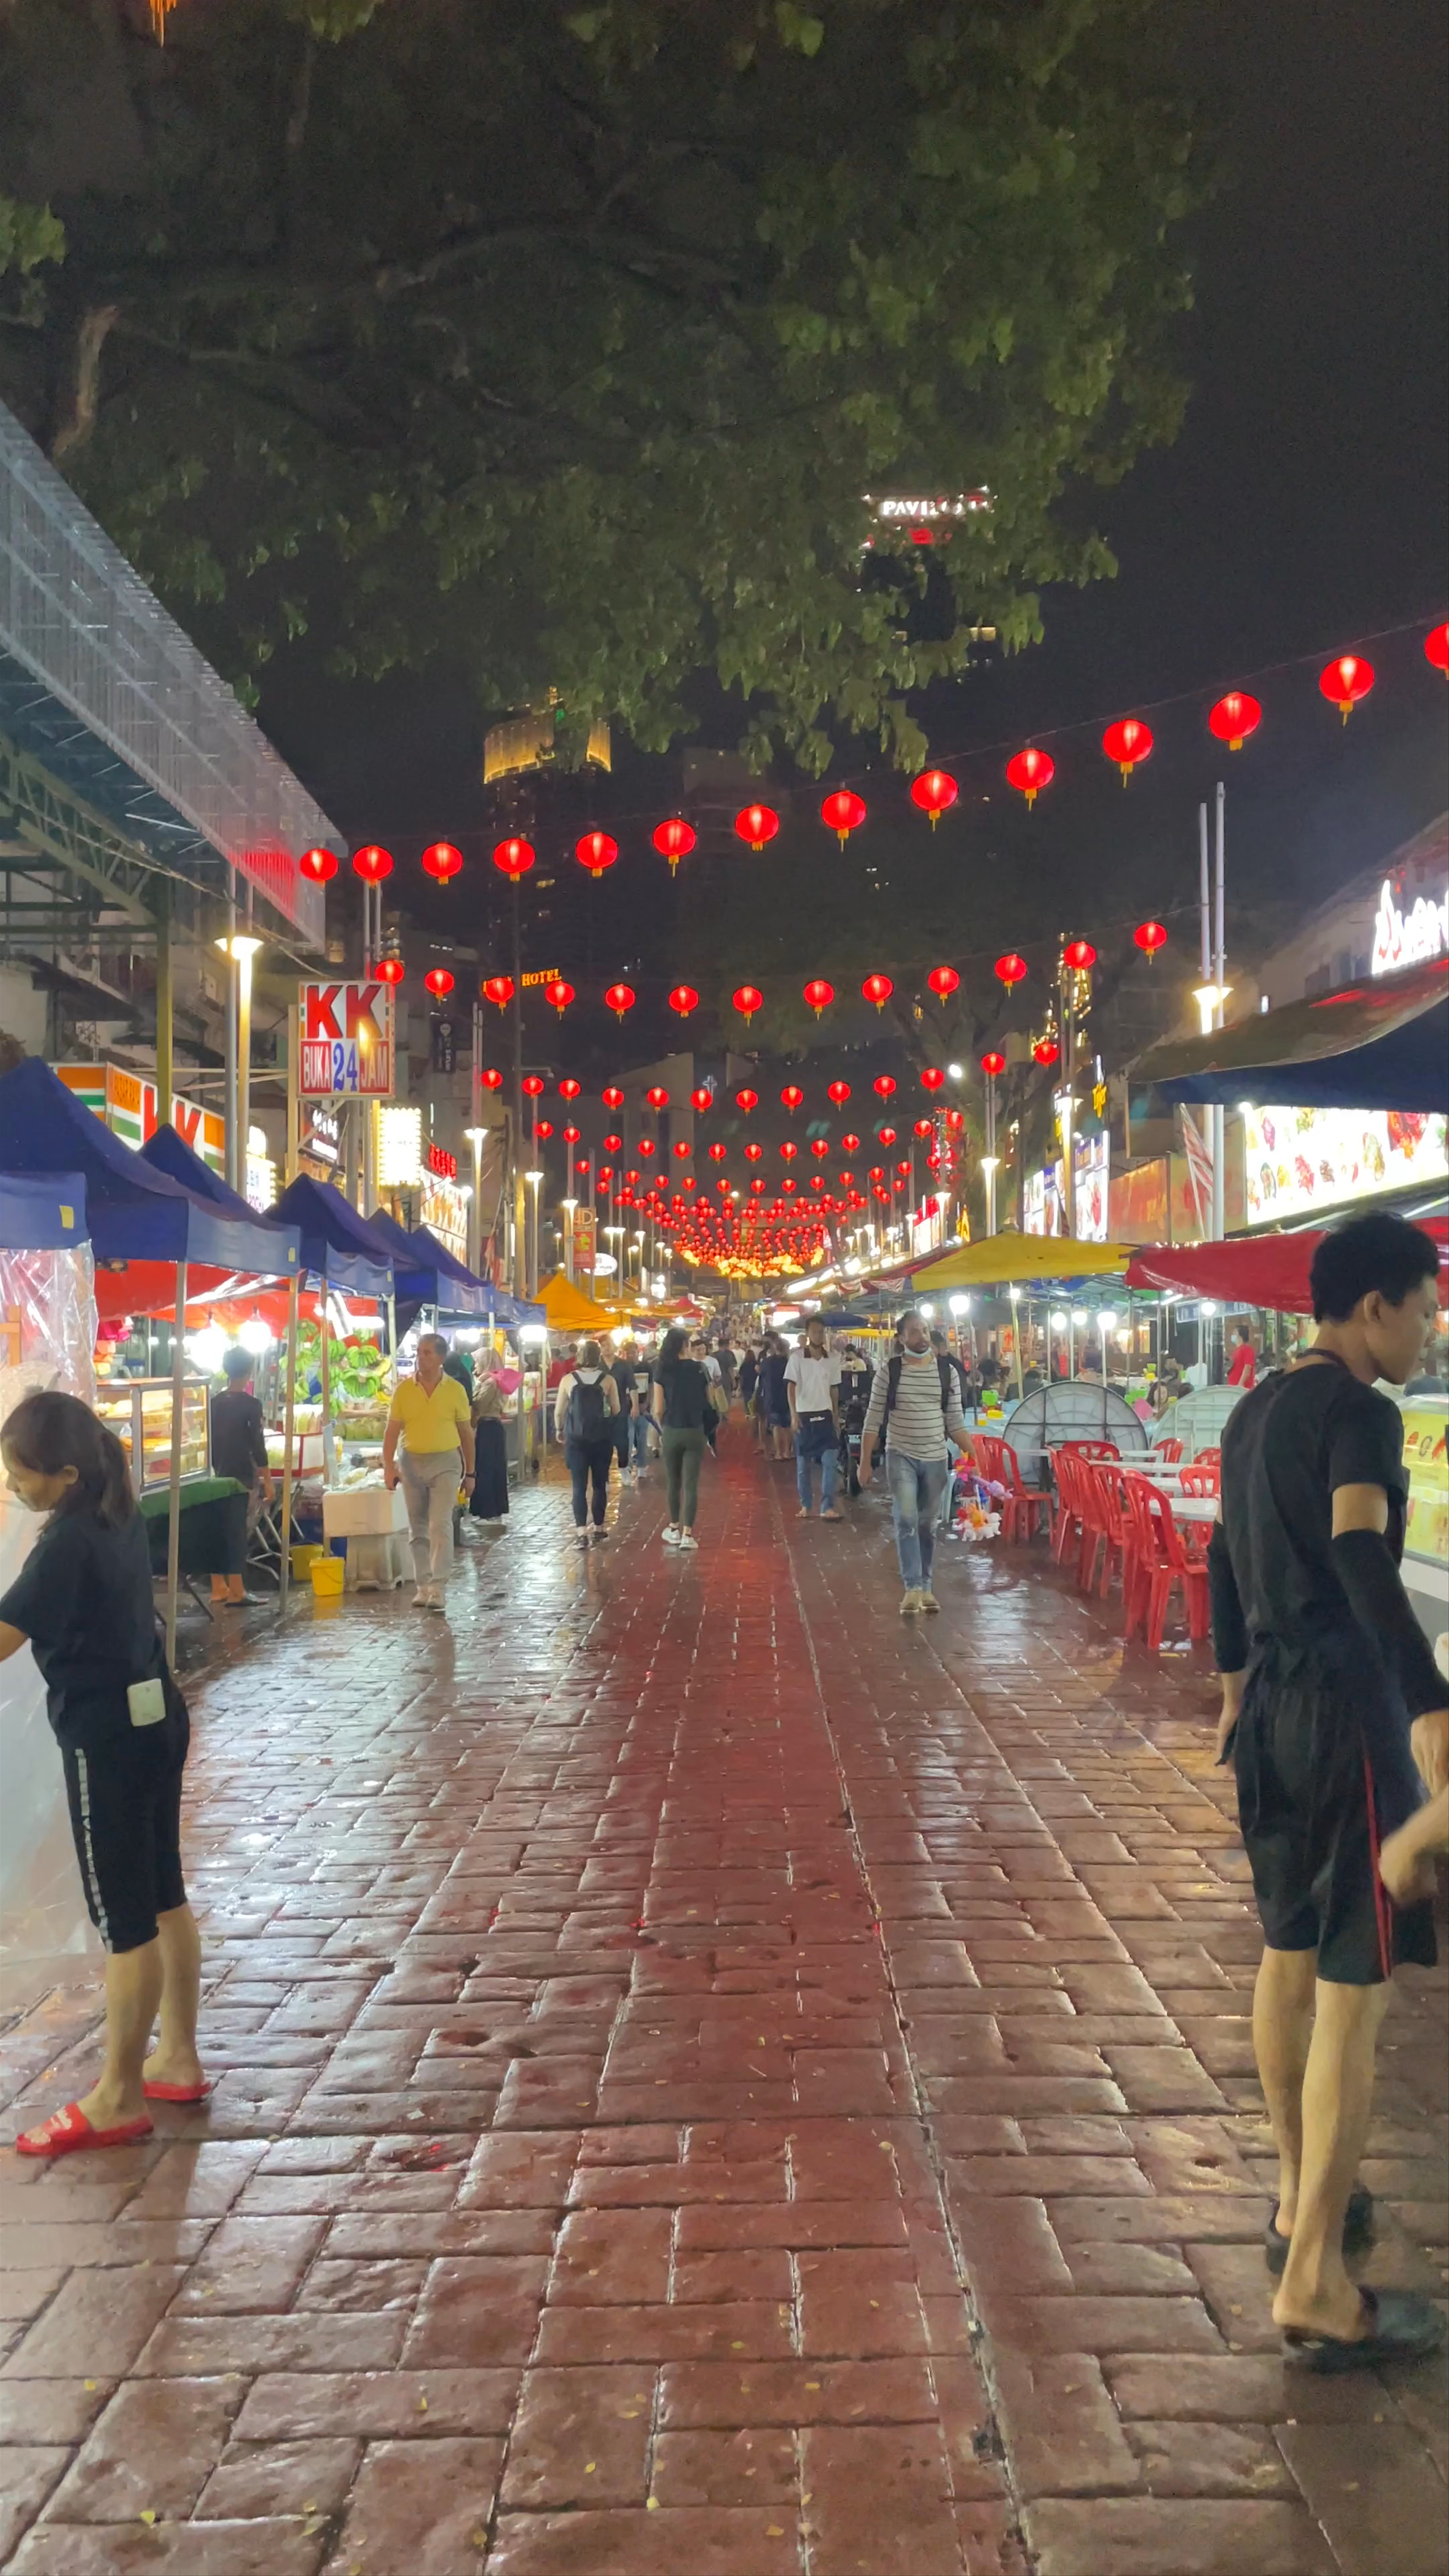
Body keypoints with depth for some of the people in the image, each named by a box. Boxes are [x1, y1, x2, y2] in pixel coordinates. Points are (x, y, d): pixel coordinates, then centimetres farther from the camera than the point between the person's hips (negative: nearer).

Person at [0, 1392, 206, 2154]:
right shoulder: (119, 1518, 3)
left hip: (107, 1740, -9)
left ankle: (119, 2100, 14)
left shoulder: (68, 1544, -22)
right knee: (163, 1899, 18)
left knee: (123, 1920, 2)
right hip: (156, 1720, 9)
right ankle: (177, 2059, 30)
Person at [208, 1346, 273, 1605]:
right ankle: (236, 1592, -3)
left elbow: (210, 1443, 11)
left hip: (221, 1475, 6)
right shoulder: (251, 1404, -12)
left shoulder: (214, 1403, 6)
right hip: (244, 1477, -6)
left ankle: (219, 1588, 15)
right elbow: (258, 1446, -14)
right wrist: (268, 1481, -10)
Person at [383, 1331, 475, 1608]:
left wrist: (470, 1473, 6)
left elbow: (466, 1433, 5)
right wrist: (388, 1467, -9)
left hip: (445, 1463, -2)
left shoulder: (455, 1390, -1)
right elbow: (392, 1431, 1)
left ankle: (438, 1588, -12)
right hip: (412, 1463, 2)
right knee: (418, 1529, 9)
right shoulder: (403, 1389, 1)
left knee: (440, 1525, -11)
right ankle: (423, 1586, 17)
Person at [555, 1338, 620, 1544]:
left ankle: (582, 1532, -9)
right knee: (600, 1485, 14)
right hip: (602, 1439, 1)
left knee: (579, 1486, 1)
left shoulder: (568, 1380, -5)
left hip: (576, 1439, 0)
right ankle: (598, 1528, 22)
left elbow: (559, 1411, -1)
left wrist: (559, 1430, 16)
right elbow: (616, 1411, -1)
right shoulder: (608, 1380, -5)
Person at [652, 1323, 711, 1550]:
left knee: (673, 1482, 17)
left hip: (671, 1432, 0)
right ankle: (687, 1534, -6)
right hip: (695, 1432, 0)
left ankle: (674, 1529, 27)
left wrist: (663, 1430, 9)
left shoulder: (663, 1371, -6)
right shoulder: (699, 1368, -2)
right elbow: (708, 1402, 3)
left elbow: (658, 1410, -7)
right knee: (691, 1484, 1)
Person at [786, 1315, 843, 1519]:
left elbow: (834, 1389, 11)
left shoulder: (832, 1358, 3)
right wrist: (794, 1414, -16)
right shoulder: (797, 1357, -6)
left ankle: (827, 1507, -5)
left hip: (825, 1415, 2)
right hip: (804, 1416, -2)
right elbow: (791, 1387, -7)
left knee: (830, 1462, -7)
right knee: (803, 1464, 7)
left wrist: (836, 1417, 12)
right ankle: (805, 1505, 19)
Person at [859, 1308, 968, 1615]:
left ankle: (925, 1587, 19)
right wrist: (866, 1461, -4)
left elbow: (955, 1421, 4)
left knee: (928, 1525, 10)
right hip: (901, 1457, -2)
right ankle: (912, 1588, -10)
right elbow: (874, 1420, -2)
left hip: (935, 1459, 2)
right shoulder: (889, 1371, -5)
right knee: (906, 1520, -14)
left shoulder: (946, 1372, 1)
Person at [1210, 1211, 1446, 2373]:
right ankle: (1314, 2289, 2)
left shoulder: (1257, 1409, 12)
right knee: (1353, 1991, -3)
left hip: (1275, 1703, 9)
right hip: (1346, 1712, -9)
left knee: (1289, 1959, 20)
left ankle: (1301, 2202, 36)